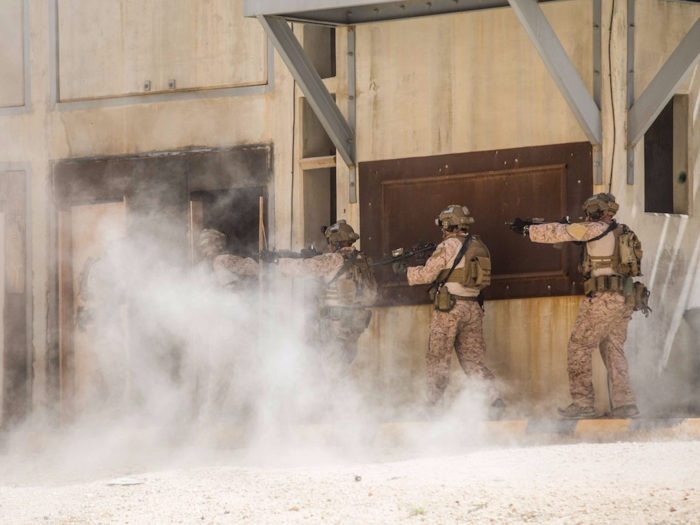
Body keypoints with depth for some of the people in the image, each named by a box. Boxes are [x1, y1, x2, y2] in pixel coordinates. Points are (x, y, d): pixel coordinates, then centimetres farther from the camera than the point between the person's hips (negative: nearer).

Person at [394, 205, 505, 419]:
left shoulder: (449, 246, -10)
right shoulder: (479, 246, 10)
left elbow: (426, 274, -6)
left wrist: (405, 271, 10)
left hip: (449, 307, -6)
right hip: (473, 308, 6)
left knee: (438, 359, 4)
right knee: (473, 360, 8)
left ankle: (431, 405, 10)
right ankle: (494, 397, -10)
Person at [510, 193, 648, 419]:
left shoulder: (596, 229, -6)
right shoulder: (622, 233, 17)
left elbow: (560, 232, -1)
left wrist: (528, 230, 10)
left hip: (602, 298, -8)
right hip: (625, 299, 8)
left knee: (579, 348, 0)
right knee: (614, 350, 13)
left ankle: (583, 403, -2)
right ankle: (625, 403, 5)